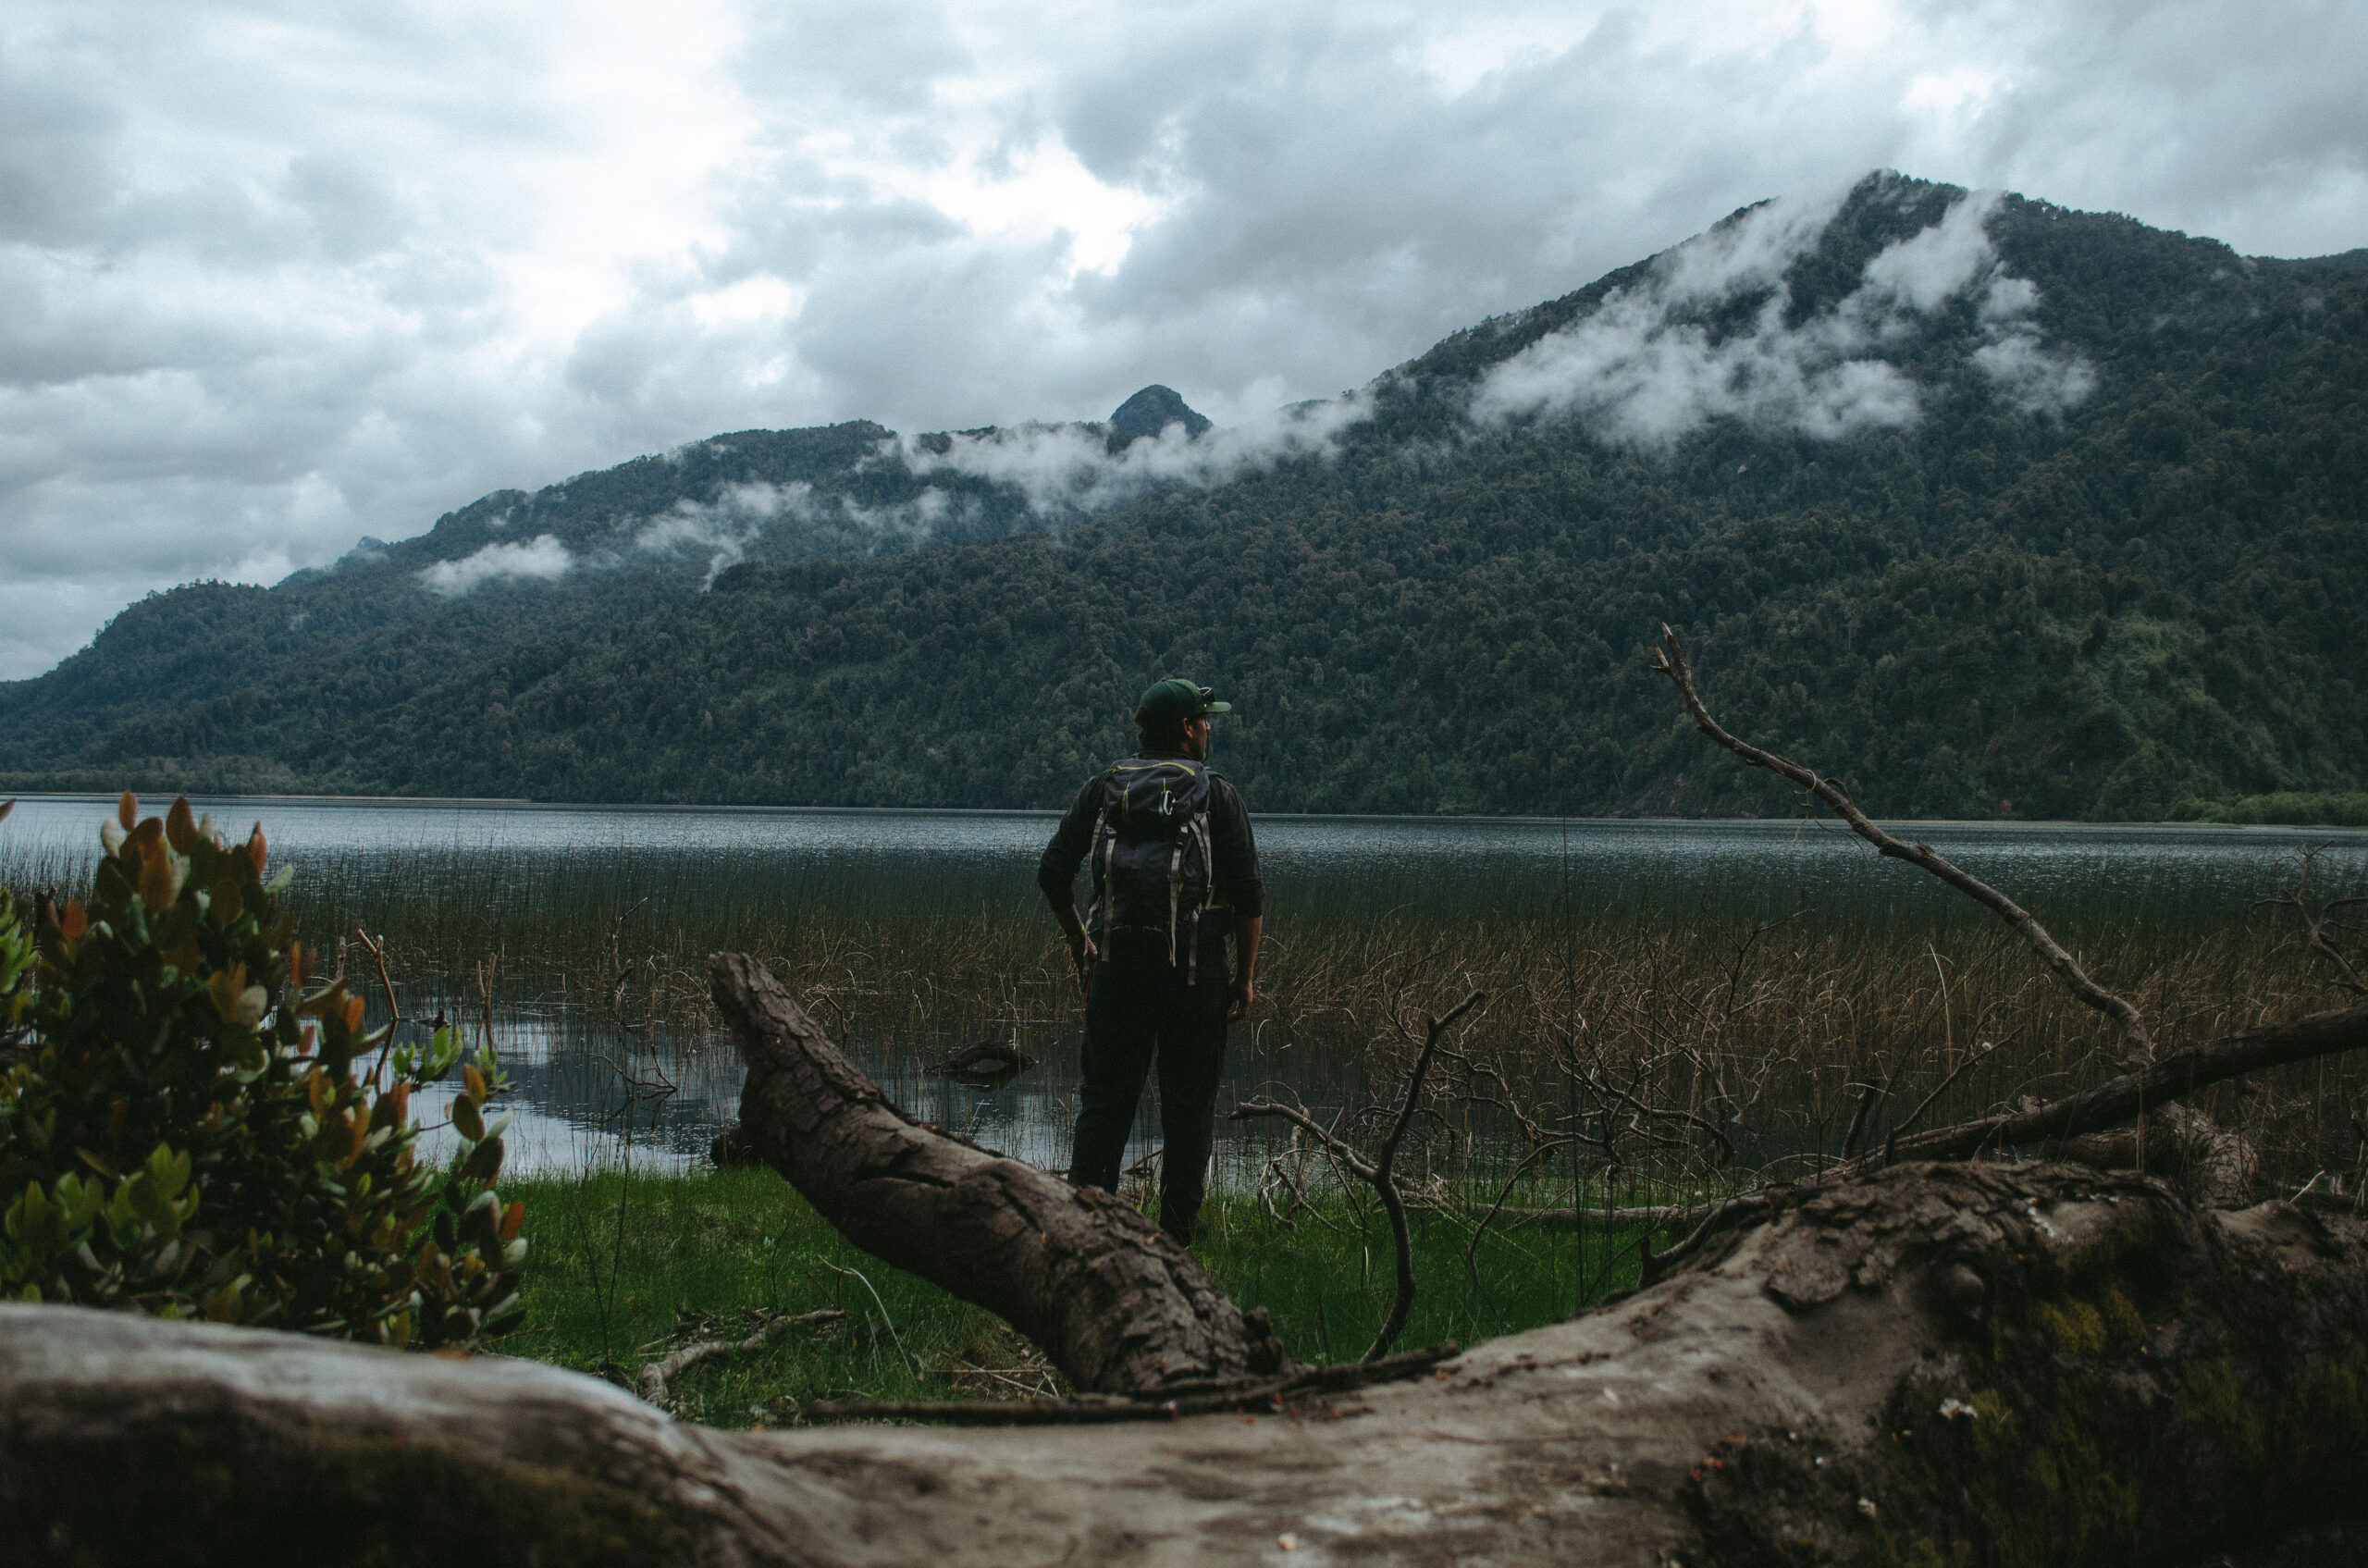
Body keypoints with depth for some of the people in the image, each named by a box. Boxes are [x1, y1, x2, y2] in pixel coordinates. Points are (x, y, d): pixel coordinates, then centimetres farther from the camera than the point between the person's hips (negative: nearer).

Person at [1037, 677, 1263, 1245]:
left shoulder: (1102, 790, 8)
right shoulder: (1218, 795, 0)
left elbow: (1052, 874, 9)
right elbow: (1249, 893, -5)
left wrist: (1079, 941, 21)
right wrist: (1246, 974, 1)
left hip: (1117, 963, 3)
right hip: (1197, 969, -2)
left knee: (1105, 1097, 9)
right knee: (1189, 1103, 6)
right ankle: (1176, 1236, 10)